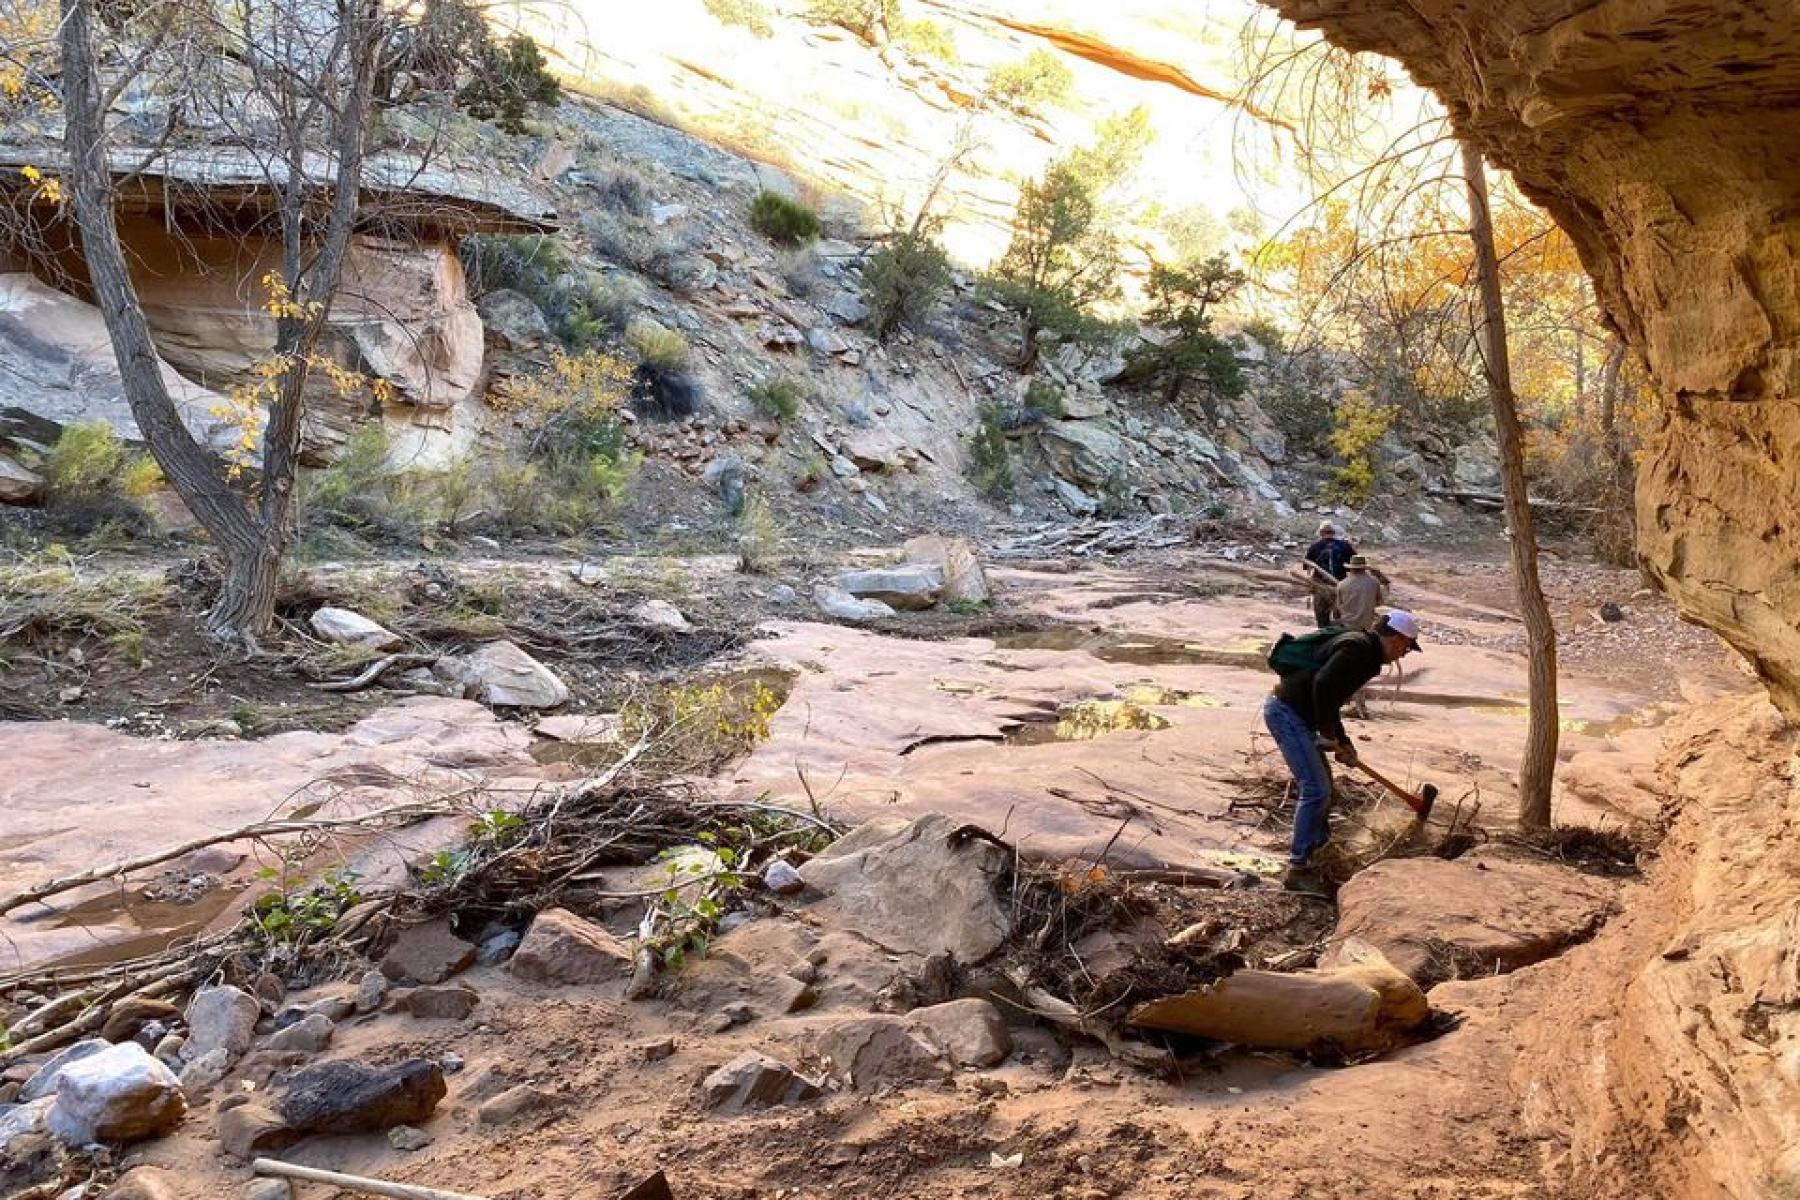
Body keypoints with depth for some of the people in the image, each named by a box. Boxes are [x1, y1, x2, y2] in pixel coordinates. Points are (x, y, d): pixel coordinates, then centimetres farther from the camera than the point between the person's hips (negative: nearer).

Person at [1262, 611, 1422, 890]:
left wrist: (1343, 743, 20)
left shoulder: (1364, 652, 17)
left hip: (1287, 712, 11)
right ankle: (1298, 868, -5)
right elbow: (1322, 685, -29)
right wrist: (1328, 734, -18)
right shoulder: (1359, 648, -16)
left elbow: (1332, 698, 25)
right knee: (1316, 790, -10)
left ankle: (1317, 844, 40)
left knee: (1322, 785, 22)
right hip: (1286, 712, -11)